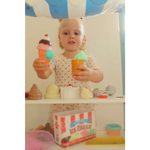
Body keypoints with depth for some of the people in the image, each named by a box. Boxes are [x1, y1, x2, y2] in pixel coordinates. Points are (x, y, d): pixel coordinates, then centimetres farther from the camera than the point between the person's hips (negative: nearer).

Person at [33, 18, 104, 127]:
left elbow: (100, 75, -14)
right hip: (60, 106, 1)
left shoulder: (88, 59, -1)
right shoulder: (56, 59, 1)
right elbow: (45, 74, -10)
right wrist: (40, 70, -34)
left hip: (83, 106, 0)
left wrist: (91, 74, -37)